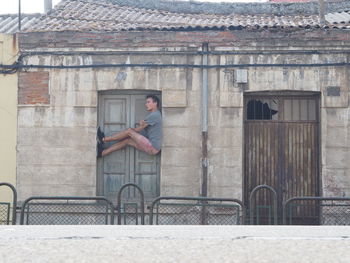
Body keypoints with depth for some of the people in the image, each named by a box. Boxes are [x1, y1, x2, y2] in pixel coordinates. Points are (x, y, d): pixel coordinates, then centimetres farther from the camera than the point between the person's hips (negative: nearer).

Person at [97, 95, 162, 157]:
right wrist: (142, 123, -5)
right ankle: (102, 153, 3)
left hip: (153, 148, -9)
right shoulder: (155, 114, 20)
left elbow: (138, 129, -8)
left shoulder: (154, 115, -13)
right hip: (152, 147, 9)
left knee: (129, 131, -10)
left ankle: (103, 139, -3)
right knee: (127, 140, 5)